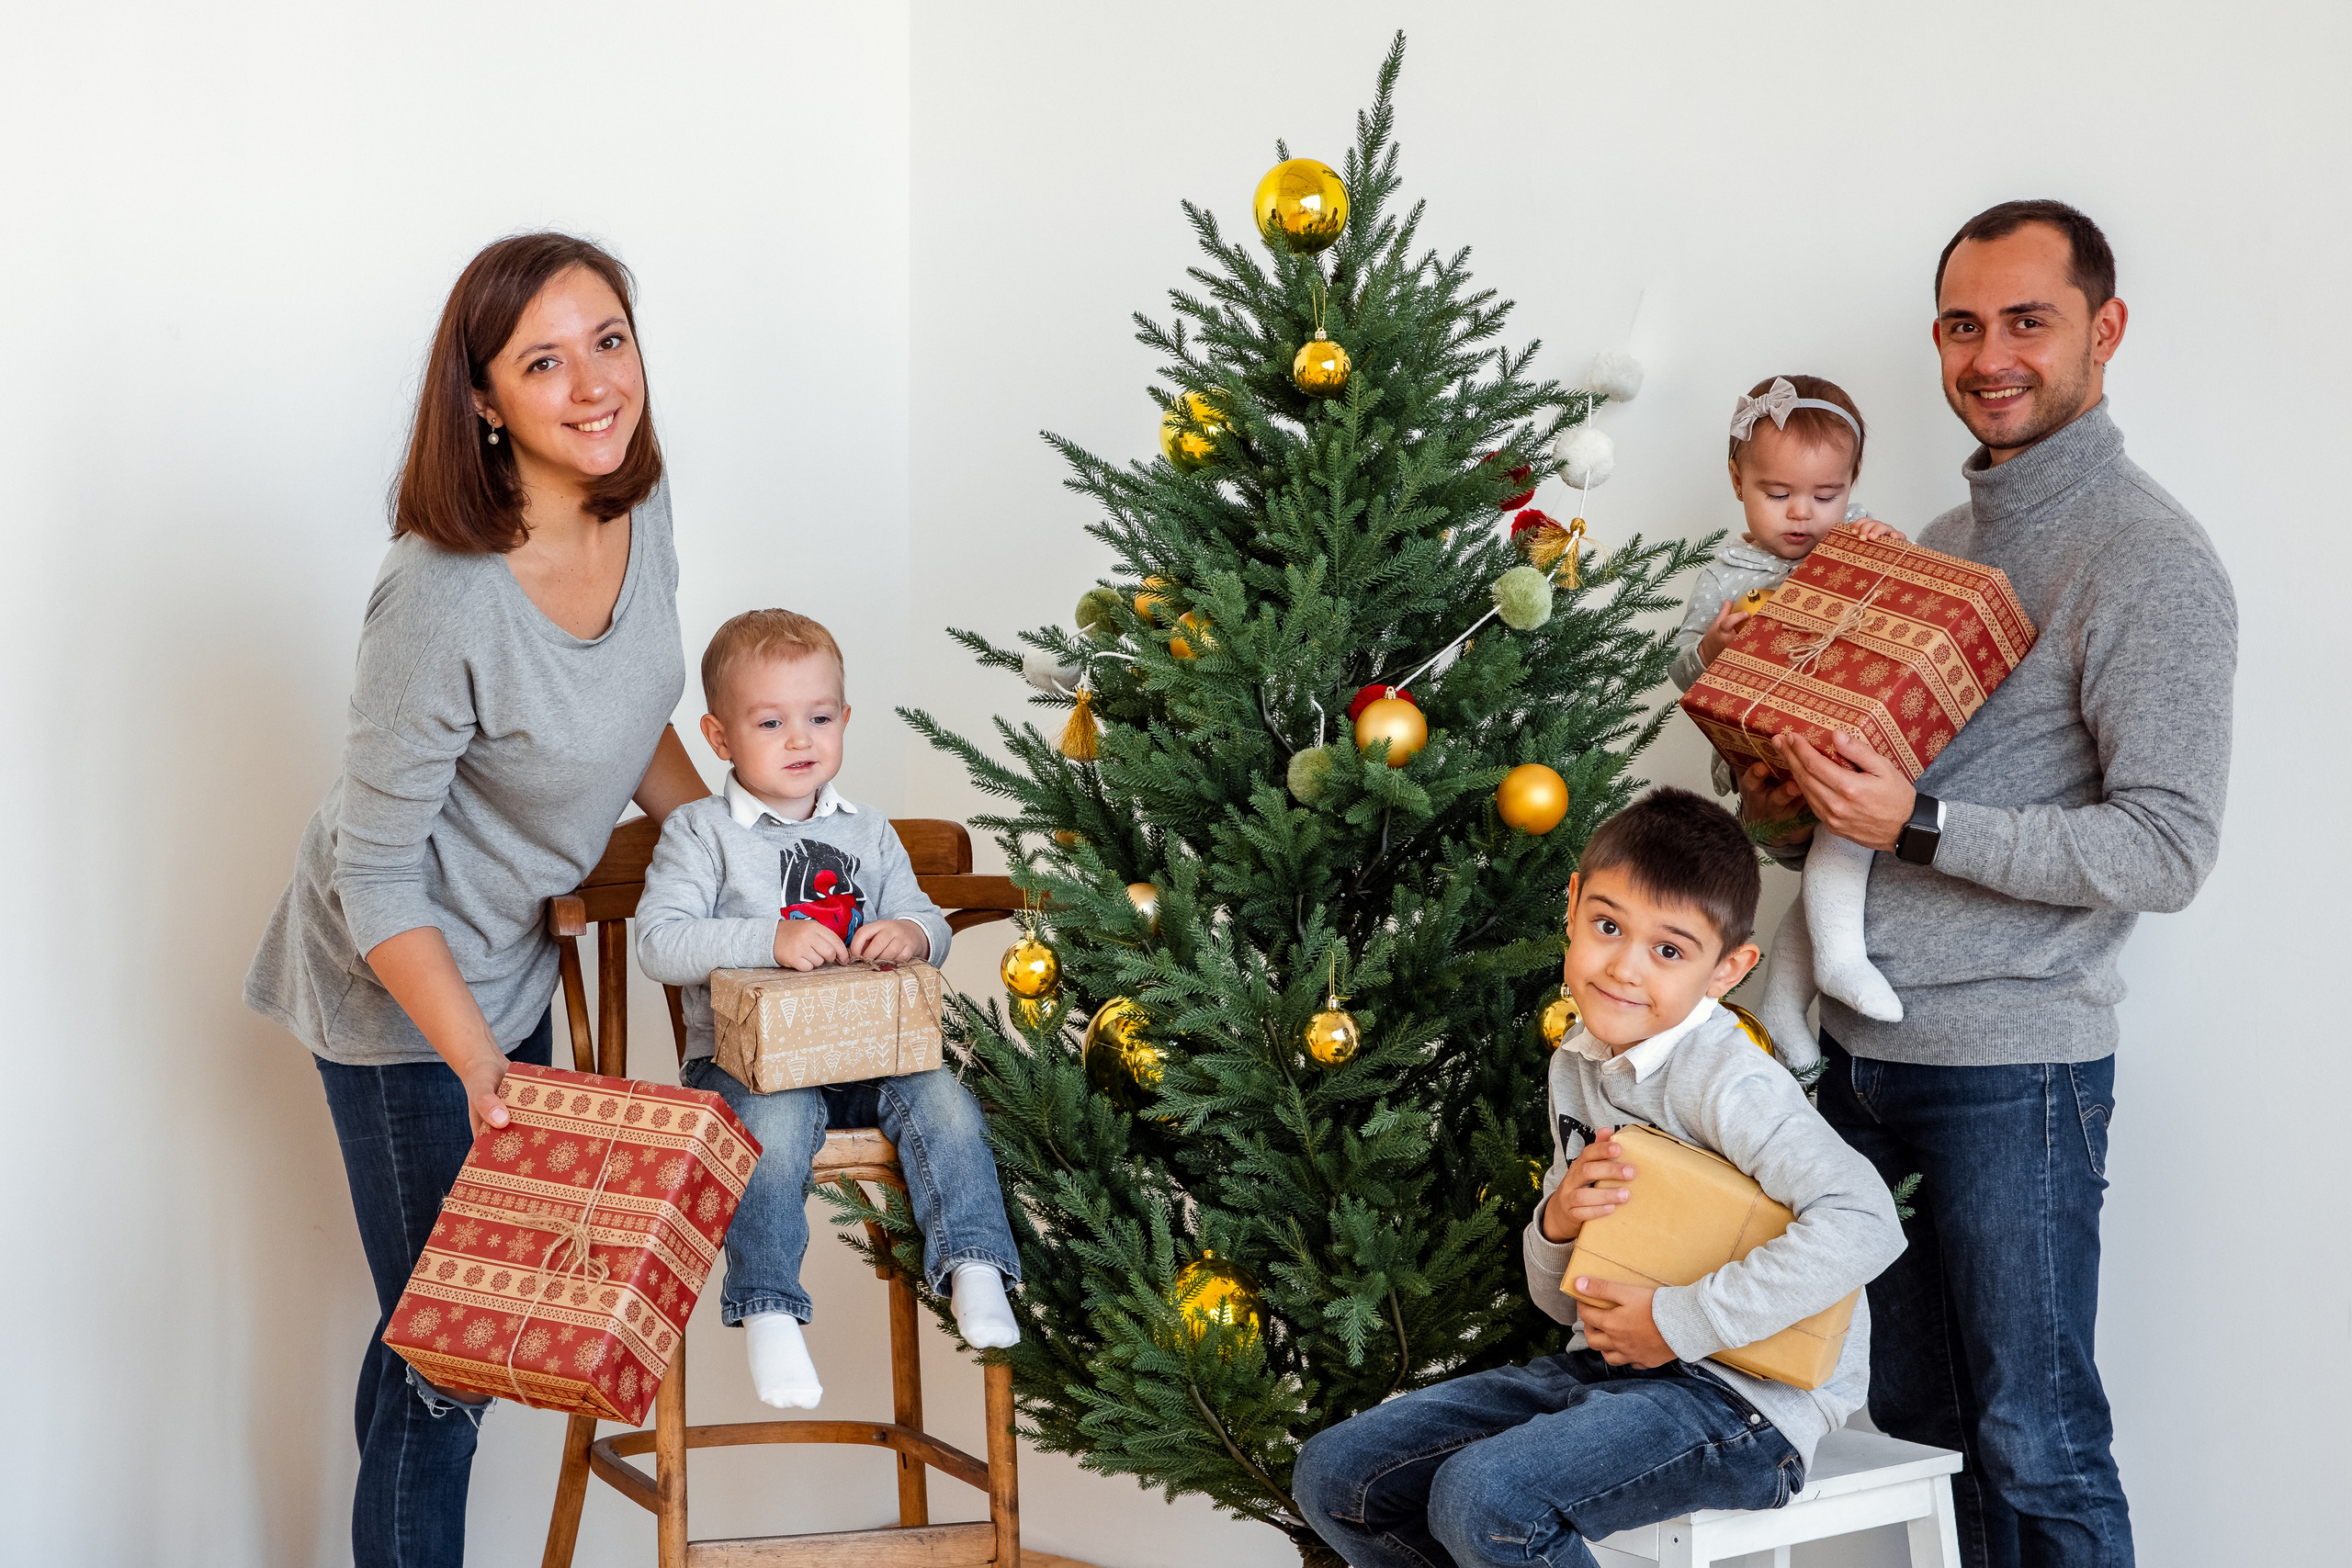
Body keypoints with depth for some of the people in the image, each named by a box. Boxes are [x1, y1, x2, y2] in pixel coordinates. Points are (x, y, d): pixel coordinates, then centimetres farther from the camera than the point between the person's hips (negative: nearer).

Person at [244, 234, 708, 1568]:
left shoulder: (639, 510, -10)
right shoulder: (445, 598, -33)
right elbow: (376, 871, -25)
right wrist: (477, 1063, -32)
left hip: (512, 957, 8)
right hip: (403, 989, -8)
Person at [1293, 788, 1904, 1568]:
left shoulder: (1724, 1080, -16)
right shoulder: (1577, 1066, 9)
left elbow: (1865, 1222, -30)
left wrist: (1681, 1322, -23)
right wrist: (1558, 1223, -9)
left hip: (1740, 1395, -8)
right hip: (1605, 1366, 8)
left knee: (1483, 1497, -31)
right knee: (1334, 1475, 2)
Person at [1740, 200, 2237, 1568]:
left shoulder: (2149, 557, -10)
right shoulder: (1934, 544, 15)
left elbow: (2168, 850, -17)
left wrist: (1917, 826, -23)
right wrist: (1791, 807, 3)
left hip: (2010, 1067, -7)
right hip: (1861, 1046, 8)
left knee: (2033, 1442, 0)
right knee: (1917, 1415, 14)